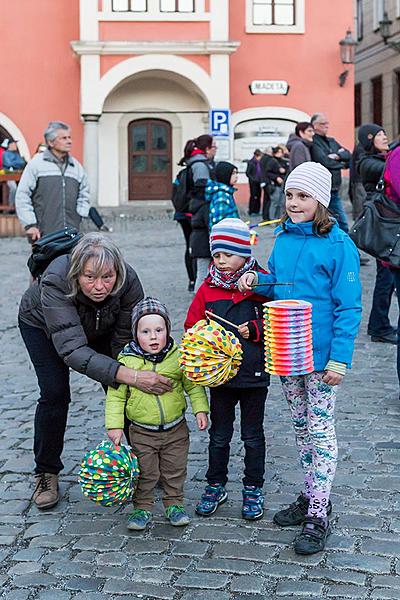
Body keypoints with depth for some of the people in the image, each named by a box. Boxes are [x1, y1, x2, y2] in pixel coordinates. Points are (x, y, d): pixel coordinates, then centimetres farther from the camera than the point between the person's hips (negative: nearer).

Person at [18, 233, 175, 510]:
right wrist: (130, 376, -60)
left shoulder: (129, 281, -35)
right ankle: (46, 473, 7)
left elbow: (127, 339, -25)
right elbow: (73, 349, -52)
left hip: (100, 327, 3)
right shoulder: (56, 282, -45)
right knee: (55, 394, -11)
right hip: (41, 324, -2)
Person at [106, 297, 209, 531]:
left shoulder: (178, 358, -7)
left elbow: (194, 385, 3)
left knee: (175, 472, 14)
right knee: (144, 474, 8)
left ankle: (174, 504, 32)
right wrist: (114, 425, -10)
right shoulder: (126, 361, -11)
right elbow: (115, 395, -6)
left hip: (175, 429, 1)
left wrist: (201, 409, -7)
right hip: (142, 432, -1)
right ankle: (143, 508, 25)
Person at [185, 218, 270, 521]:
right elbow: (192, 326, 4)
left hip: (254, 374, -2)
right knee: (219, 435, 14)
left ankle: (253, 488, 26)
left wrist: (254, 330, -19)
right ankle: (216, 485, 29)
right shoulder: (209, 288, 0)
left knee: (253, 436, 12)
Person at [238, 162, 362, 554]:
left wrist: (339, 359, -18)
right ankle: (310, 496, 33)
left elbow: (348, 307, -14)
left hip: (320, 354, -6)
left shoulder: (338, 244, -14)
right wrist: (257, 281, -6)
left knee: (320, 430, 1)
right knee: (300, 425, 18)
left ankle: (317, 517, 8)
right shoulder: (283, 238, 5)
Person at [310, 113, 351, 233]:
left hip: (334, 190, 8)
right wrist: (341, 164, -2)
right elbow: (324, 161, -19)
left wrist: (337, 156, -11)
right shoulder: (313, 142, -9)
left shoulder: (332, 141, 17)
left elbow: (348, 155, 10)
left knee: (342, 222, 9)